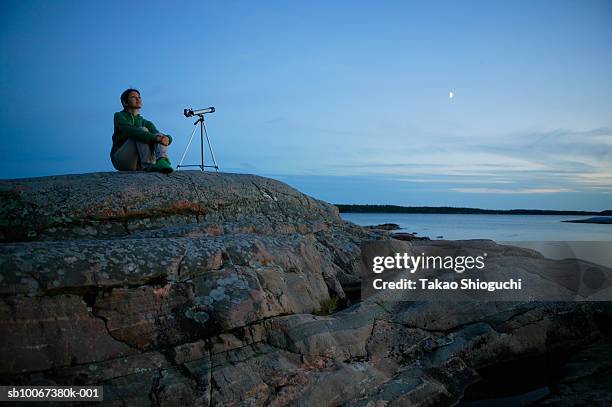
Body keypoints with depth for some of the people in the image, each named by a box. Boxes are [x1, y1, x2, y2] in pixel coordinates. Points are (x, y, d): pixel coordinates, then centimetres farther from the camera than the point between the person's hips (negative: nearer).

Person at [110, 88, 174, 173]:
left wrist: (167, 138, -22)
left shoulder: (145, 122, 21)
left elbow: (159, 136, 4)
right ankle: (147, 165, -45)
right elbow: (131, 131, -18)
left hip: (138, 163, 5)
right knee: (143, 130, -22)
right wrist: (155, 138, -30)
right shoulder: (119, 116, 4)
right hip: (121, 160, -4)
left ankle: (162, 161, -49)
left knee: (160, 136, -16)